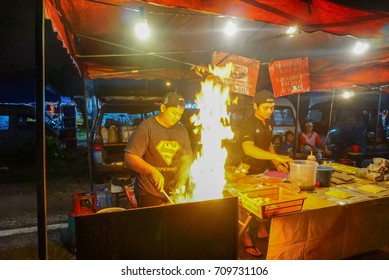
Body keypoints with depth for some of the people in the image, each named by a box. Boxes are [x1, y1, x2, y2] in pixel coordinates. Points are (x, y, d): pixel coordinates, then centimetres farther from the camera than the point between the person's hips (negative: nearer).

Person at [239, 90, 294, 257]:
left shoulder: (268, 124, 5)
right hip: (248, 172, -8)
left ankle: (262, 231, 38)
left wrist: (276, 162, 2)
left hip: (264, 169, 8)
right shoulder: (247, 125, -22)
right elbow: (249, 149, -37)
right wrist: (277, 157, -42)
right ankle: (246, 240, 18)